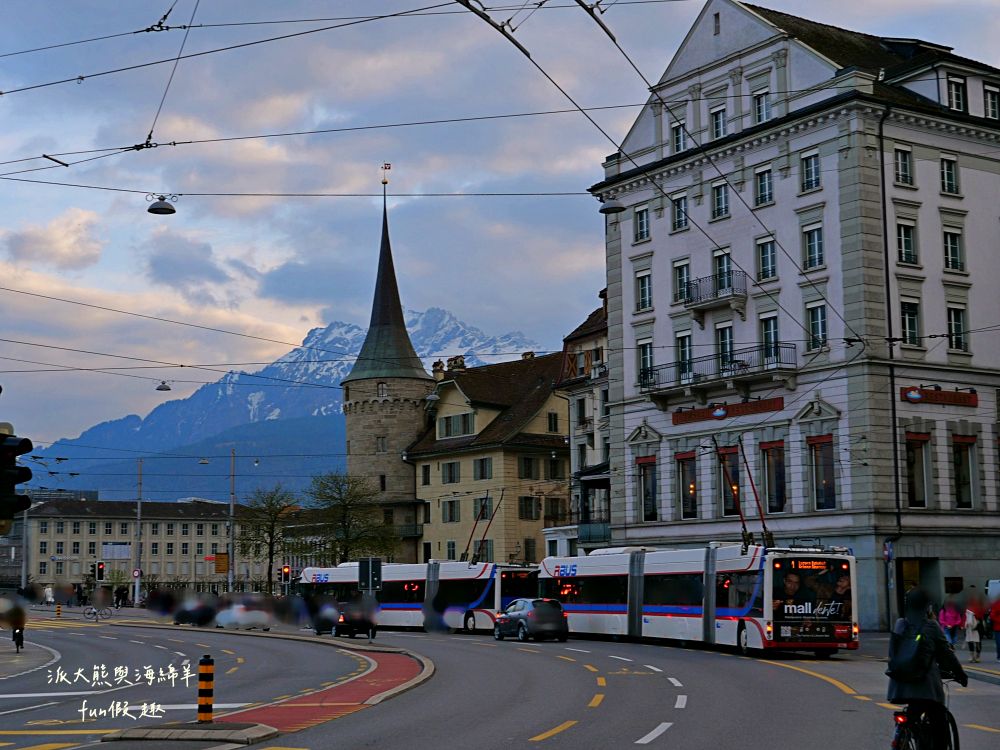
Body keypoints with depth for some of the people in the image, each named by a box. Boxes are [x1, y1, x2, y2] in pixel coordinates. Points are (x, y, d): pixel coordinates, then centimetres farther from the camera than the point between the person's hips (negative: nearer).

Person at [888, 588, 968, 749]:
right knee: (939, 724, 2)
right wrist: (960, 674, 14)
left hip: (902, 685, 5)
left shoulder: (899, 625, 7)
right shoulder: (931, 627, -5)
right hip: (926, 685, -5)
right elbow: (946, 654, 1)